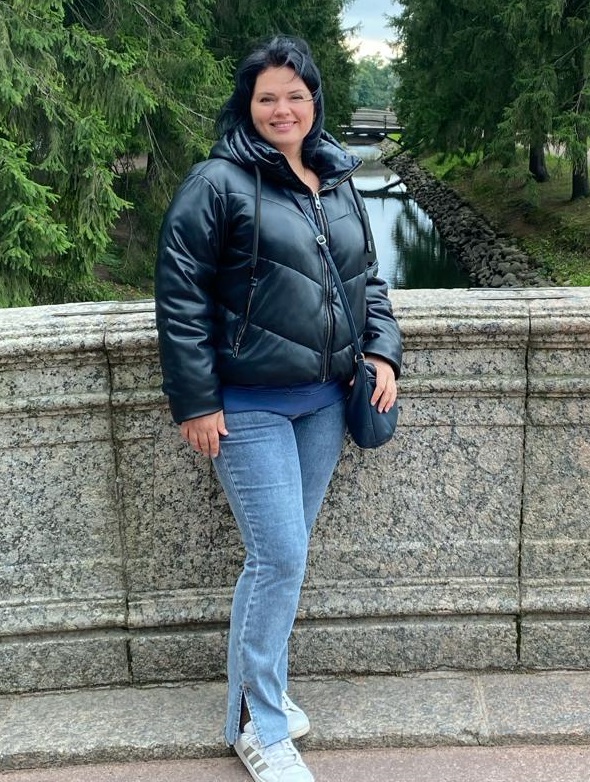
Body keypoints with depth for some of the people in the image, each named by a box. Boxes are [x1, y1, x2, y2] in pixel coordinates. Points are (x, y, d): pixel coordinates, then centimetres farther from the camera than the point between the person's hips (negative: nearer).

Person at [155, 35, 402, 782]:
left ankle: (255, 690, 34)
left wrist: (384, 351, 4)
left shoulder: (338, 182, 11)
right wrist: (196, 401, -15)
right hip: (249, 408, -6)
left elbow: (367, 279, 19)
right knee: (281, 558, -5)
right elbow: (180, 296, -12)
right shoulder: (218, 182, -10)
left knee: (280, 555, 15)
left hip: (323, 402, 6)